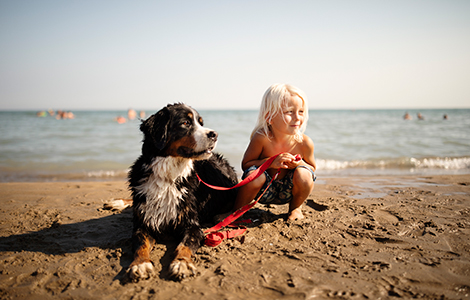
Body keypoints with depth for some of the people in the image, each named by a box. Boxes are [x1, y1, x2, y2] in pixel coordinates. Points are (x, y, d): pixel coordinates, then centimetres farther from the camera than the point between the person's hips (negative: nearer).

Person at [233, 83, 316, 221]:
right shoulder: (262, 137, -24)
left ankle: (295, 207, 7)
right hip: (264, 189, -2)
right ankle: (236, 210, -6)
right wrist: (271, 162, -32)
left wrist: (300, 164, -23)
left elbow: (312, 167, 1)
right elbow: (245, 164, -15)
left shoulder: (304, 143, -18)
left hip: (288, 190, 2)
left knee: (304, 174, -28)